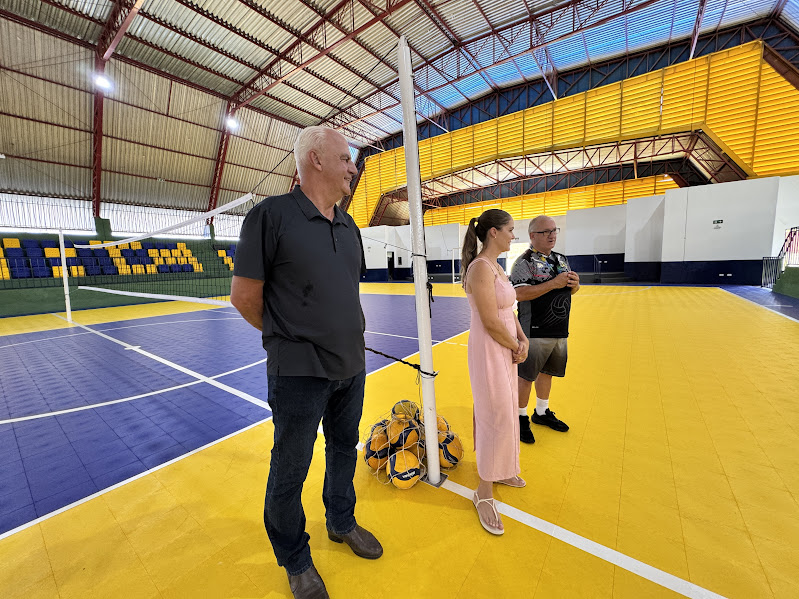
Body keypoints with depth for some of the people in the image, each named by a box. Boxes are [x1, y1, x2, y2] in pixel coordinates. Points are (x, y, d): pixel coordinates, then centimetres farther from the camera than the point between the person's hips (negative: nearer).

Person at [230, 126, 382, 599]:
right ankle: (296, 561, 41)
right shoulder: (271, 214, -11)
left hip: (351, 367, 7)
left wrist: (348, 335, 11)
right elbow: (244, 294, -10)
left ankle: (342, 522, 51)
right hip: (299, 373, -6)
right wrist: (290, 339, 0)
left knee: (344, 448, 23)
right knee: (290, 470, 12)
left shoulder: (349, 226, 9)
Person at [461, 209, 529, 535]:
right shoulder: (481, 268, -20)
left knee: (505, 413, 21)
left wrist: (522, 339, 0)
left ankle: (501, 470, 43)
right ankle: (484, 492, 22)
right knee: (496, 417, 1)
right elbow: (491, 322, -23)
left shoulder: (496, 266, 11)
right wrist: (517, 348, -9)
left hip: (506, 349, 10)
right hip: (489, 351, -10)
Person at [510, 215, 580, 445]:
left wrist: (575, 283, -4)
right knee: (526, 376, 3)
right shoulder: (524, 261, -13)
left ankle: (541, 412, 41)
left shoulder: (561, 259, 12)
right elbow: (519, 294, -25)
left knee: (547, 372, 21)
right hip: (535, 332, -8)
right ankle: (521, 418, 22)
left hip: (559, 331, 8)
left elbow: (570, 290, 20)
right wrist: (553, 283, -25)